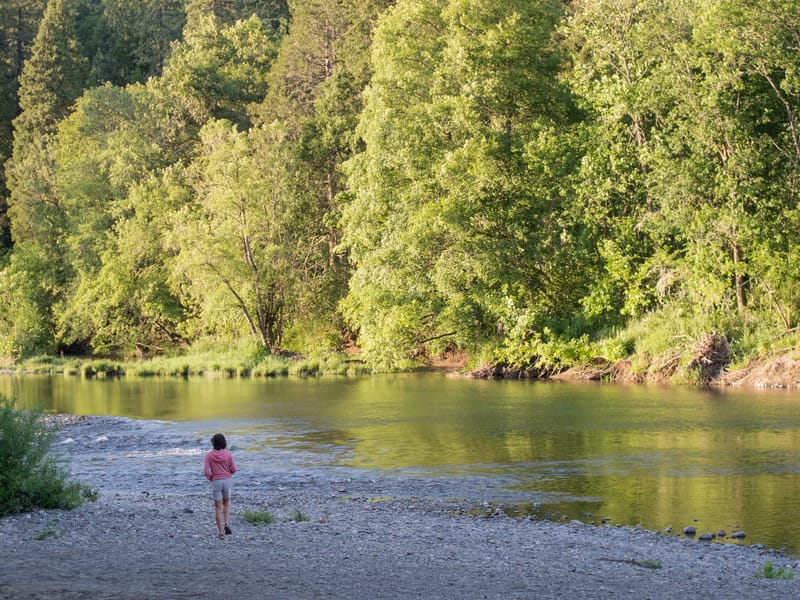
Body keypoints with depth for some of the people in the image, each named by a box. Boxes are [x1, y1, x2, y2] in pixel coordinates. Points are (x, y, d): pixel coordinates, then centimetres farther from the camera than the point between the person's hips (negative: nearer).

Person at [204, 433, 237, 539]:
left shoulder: (209, 455, -9)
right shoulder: (228, 454, -7)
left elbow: (207, 471, -12)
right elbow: (233, 469, -5)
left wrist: (210, 477, 9)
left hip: (215, 482, -1)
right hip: (227, 480, 1)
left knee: (218, 507, 7)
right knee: (226, 503, 23)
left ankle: (220, 531, 4)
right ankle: (226, 524, 6)